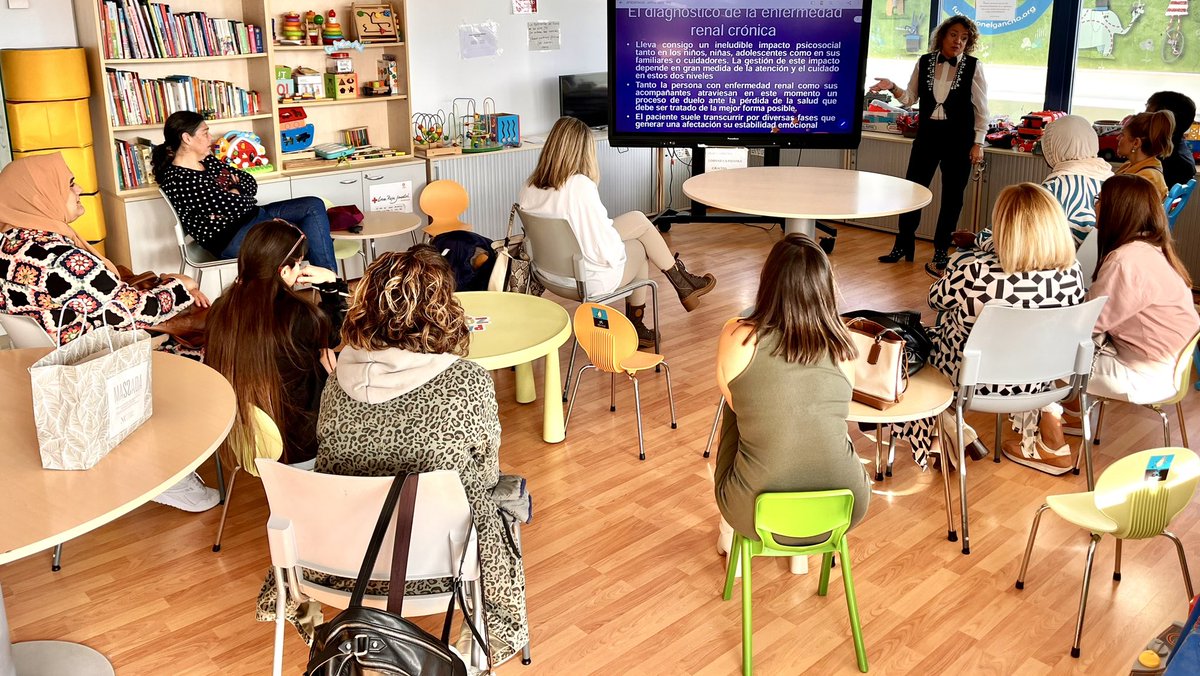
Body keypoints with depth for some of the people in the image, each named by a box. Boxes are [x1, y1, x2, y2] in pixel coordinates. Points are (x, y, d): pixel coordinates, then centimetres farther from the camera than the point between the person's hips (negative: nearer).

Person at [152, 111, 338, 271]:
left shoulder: (207, 161, 12)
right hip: (228, 239, -10)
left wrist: (234, 194, -9)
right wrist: (239, 196, 2)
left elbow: (250, 182, 12)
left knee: (314, 205, -4)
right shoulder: (177, 180, -18)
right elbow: (235, 206, -20)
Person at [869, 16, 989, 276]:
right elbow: (911, 98, 10)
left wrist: (978, 143, -6)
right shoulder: (924, 62, 1)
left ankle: (941, 253, 18)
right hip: (927, 135, 2)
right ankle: (903, 245, 19)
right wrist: (892, 88, -8)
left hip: (959, 139, -2)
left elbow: (981, 110, -2)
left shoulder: (974, 67, -5)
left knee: (952, 196, 6)